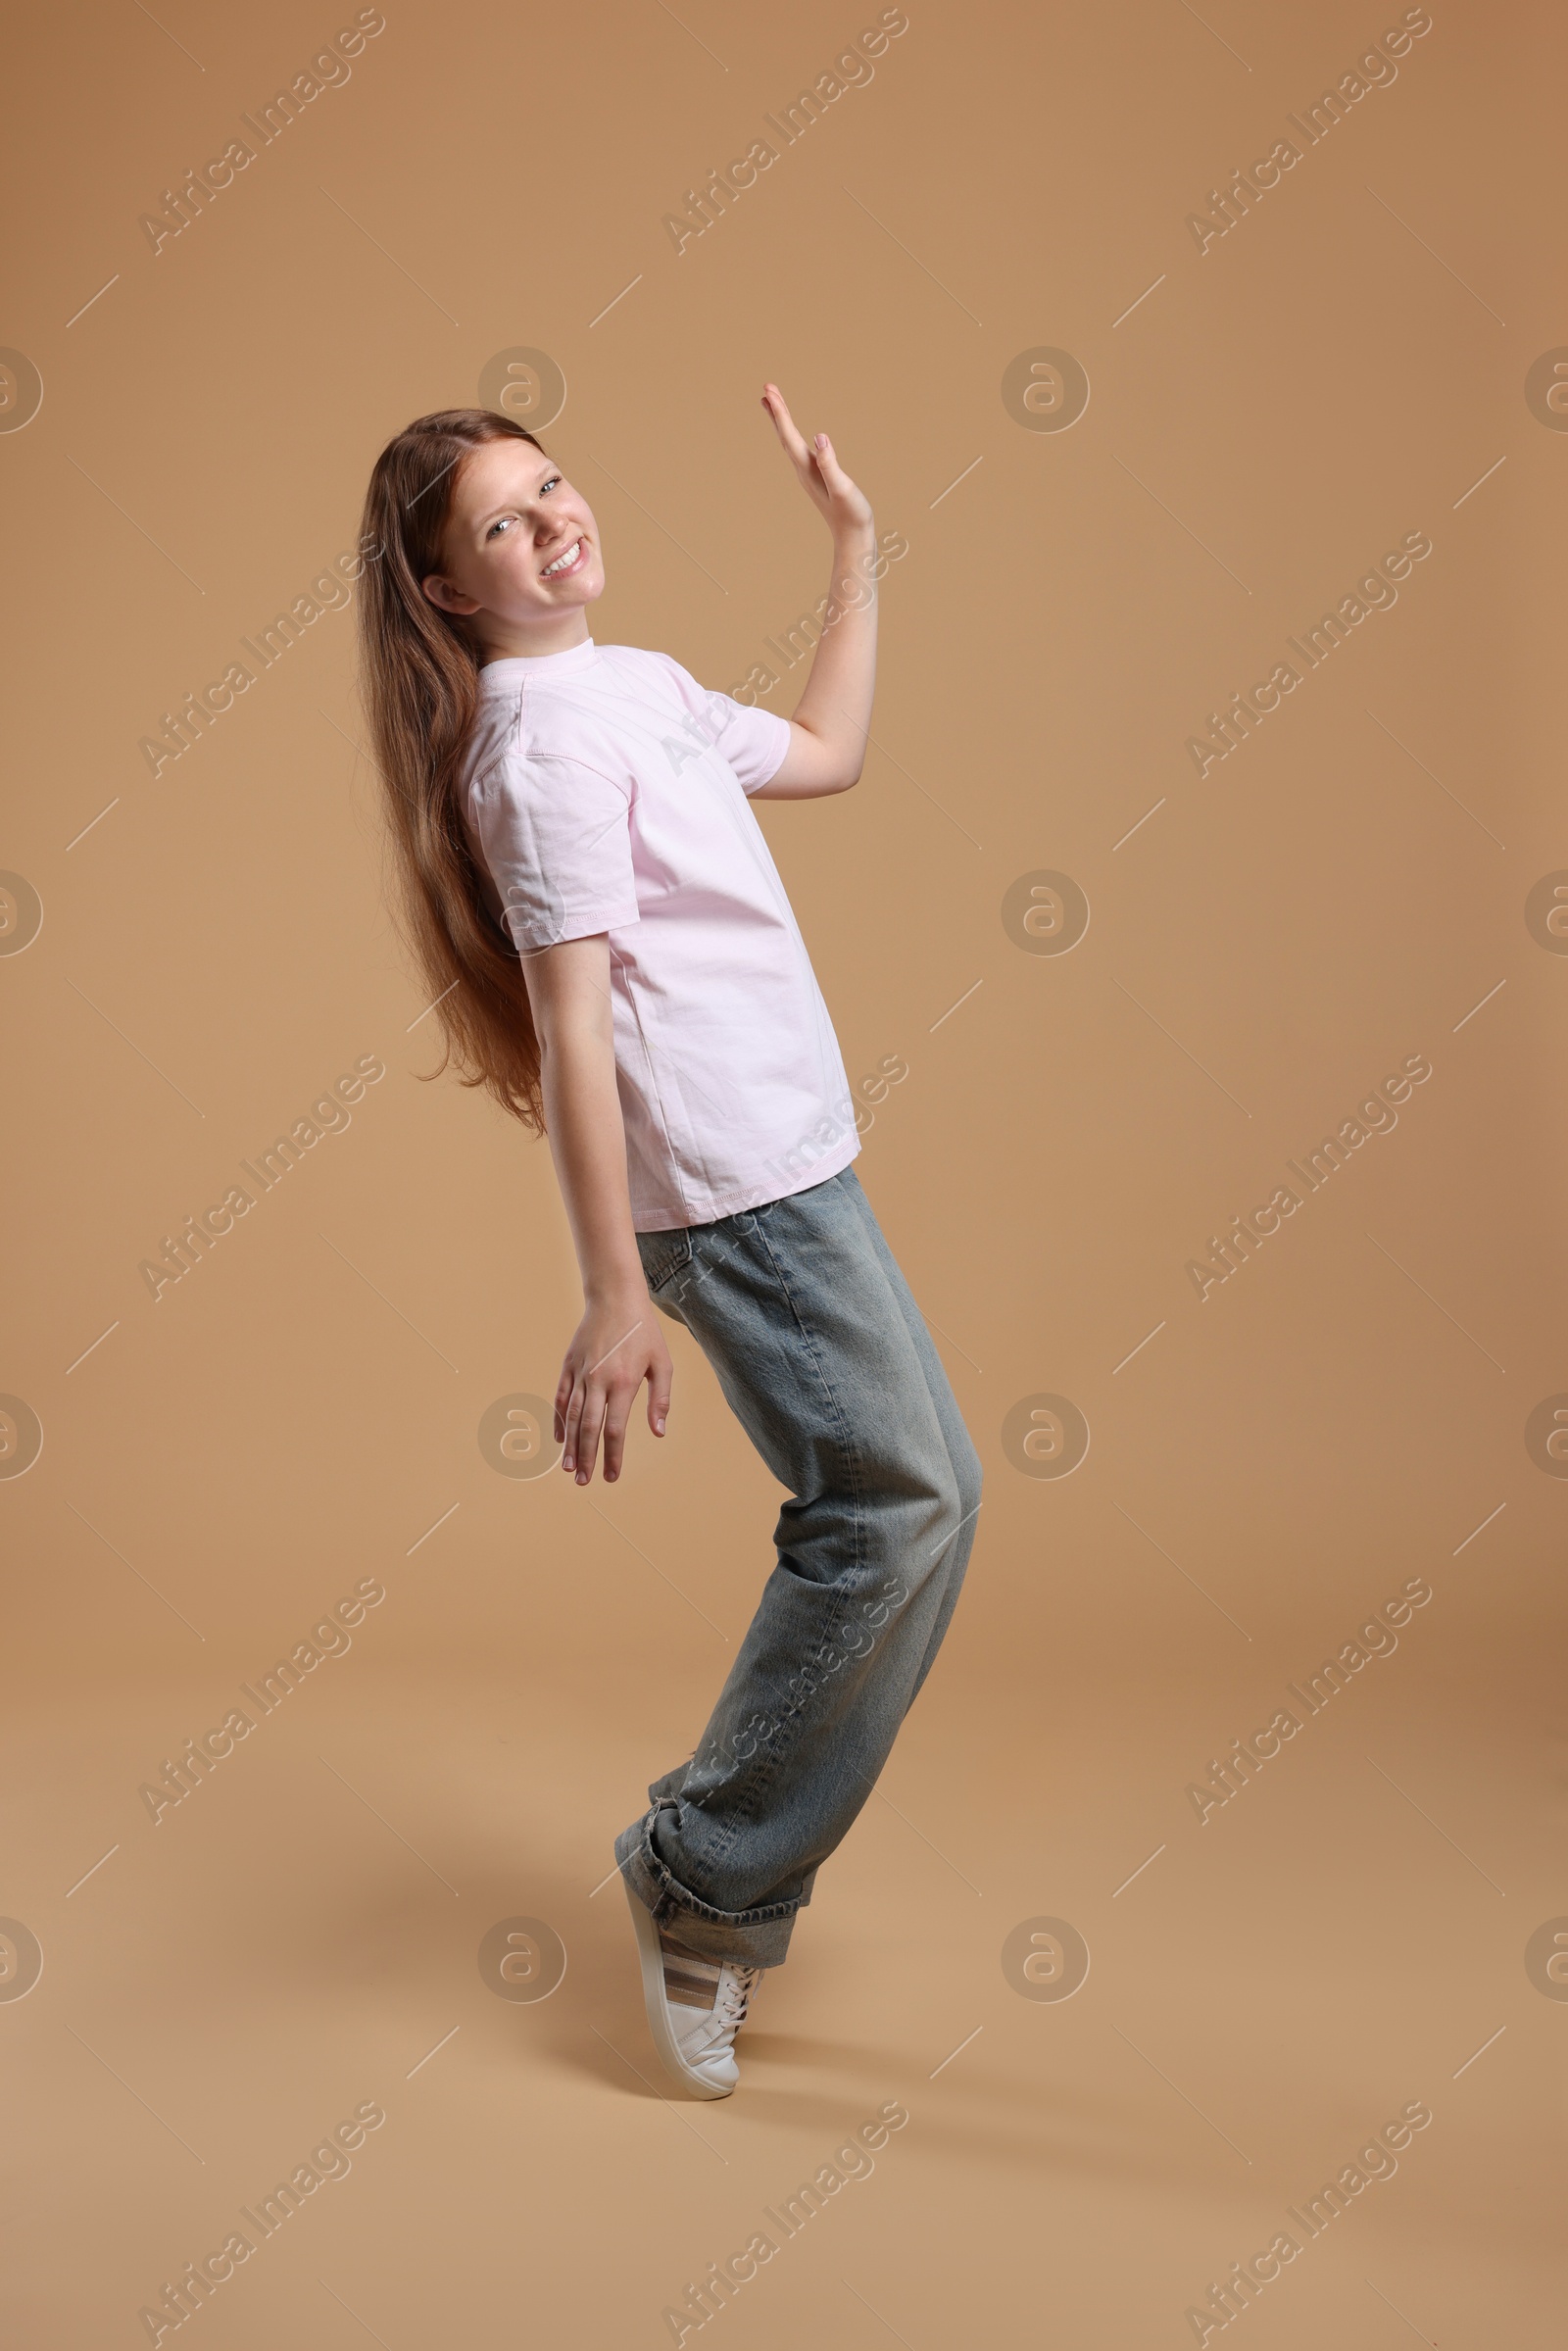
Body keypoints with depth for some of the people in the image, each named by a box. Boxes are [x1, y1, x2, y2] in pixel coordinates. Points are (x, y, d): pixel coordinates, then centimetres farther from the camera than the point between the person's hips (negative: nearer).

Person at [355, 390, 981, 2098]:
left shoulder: (641, 683, 16)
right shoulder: (545, 740, -12)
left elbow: (826, 754, 30)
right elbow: (570, 1023, -20)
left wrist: (857, 549, 27)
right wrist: (614, 1293, -25)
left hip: (789, 1165, 10)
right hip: (728, 1183, -10)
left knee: (920, 1496, 13)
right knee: (893, 1504, -11)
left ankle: (724, 1869, 22)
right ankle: (706, 1884, 3)